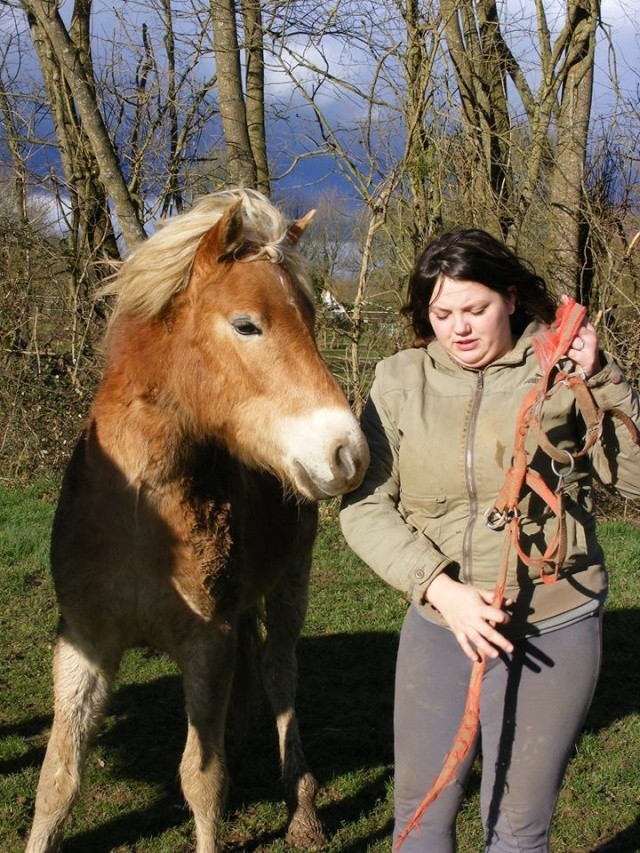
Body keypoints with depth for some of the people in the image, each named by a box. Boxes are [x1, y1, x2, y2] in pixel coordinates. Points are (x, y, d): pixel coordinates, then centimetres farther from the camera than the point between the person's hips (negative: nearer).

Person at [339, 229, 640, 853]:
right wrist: (438, 587, -18)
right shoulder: (401, 380, -1)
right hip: (439, 622, 2)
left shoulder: (561, 370, -6)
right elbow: (364, 506, -6)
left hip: (553, 631, -2)